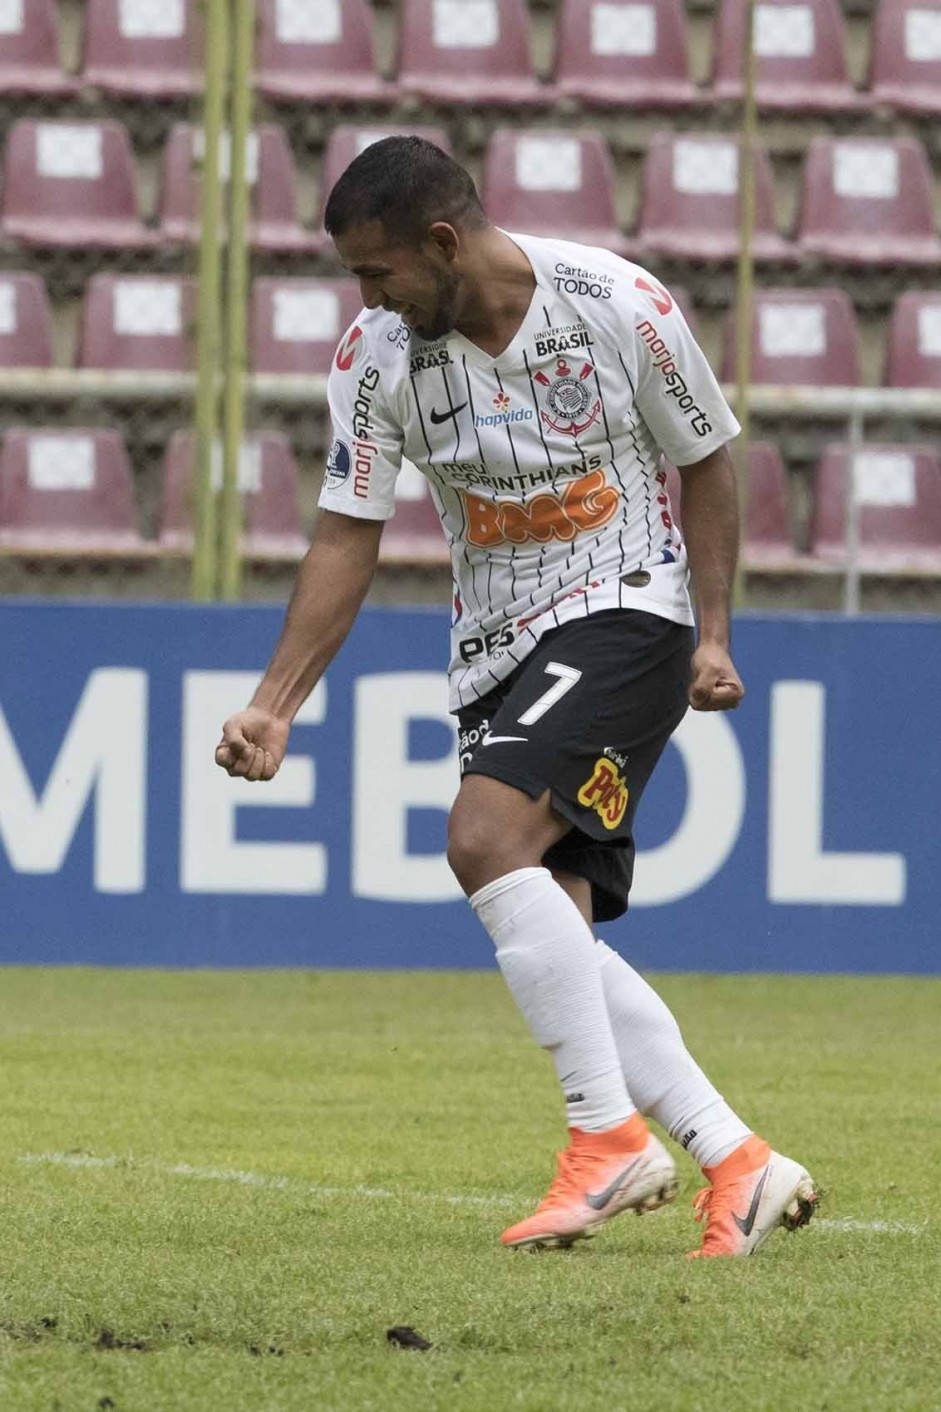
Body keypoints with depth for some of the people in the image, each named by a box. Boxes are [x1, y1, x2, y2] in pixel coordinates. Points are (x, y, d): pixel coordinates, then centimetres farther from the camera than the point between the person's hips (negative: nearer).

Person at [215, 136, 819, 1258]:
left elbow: (703, 461, 1)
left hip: (626, 617, -5)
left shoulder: (619, 307, -13)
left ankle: (611, 1137, -22)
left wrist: (713, 635, -4)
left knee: (487, 840, -26)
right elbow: (346, 537, 1)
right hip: (499, 653, 5)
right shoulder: (374, 357, -4)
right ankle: (737, 1167, 0)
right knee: (548, 926, -7)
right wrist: (273, 705, -7)